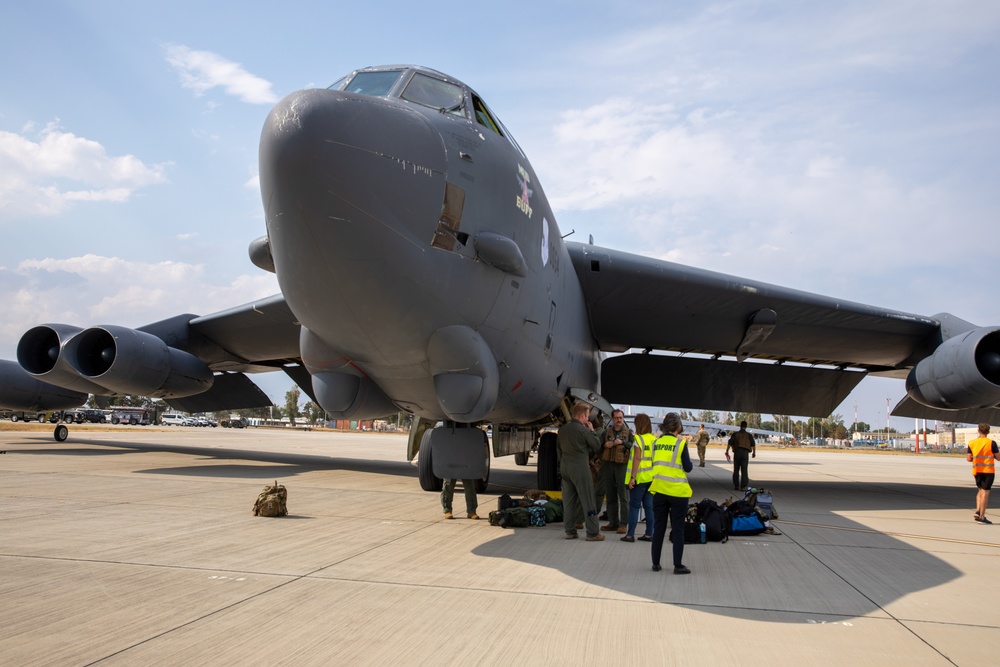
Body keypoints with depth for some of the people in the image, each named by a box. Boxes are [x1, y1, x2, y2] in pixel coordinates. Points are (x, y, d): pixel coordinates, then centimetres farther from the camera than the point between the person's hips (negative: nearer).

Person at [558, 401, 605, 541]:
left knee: (568, 500, 10)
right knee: (587, 500, -1)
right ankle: (593, 532, 2)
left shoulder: (562, 429, 9)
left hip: (565, 467, 7)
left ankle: (569, 531, 13)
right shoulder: (583, 430, -12)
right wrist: (592, 430, 7)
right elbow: (597, 446, -3)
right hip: (580, 468, -7)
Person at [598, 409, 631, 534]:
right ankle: (613, 522, 15)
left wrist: (623, 442, -19)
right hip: (608, 465, 4)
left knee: (623, 495, -5)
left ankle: (623, 524, -2)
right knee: (610, 495, 8)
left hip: (622, 465, -4)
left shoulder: (629, 432, 7)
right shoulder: (607, 432, 15)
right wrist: (605, 445, -4)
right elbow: (598, 446, 16)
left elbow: (633, 446, -6)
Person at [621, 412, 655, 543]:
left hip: (640, 478, -6)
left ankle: (630, 534, 1)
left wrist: (632, 477, -17)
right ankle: (649, 534, 12)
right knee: (649, 506, 10)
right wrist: (656, 474, 18)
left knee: (634, 506, 0)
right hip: (651, 478, 6)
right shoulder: (654, 439, 7)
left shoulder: (638, 439, -11)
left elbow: (637, 459, -17)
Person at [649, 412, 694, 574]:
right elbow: (688, 468, -7)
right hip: (677, 491, -4)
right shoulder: (680, 444, -10)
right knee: (677, 529, 5)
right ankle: (678, 565, 7)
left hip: (659, 490, 4)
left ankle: (656, 563, 17)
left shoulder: (656, 443, 2)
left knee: (658, 527, 12)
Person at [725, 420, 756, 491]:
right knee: (744, 471, -1)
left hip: (737, 453, 1)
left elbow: (729, 443, -3)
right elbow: (753, 445, 1)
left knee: (736, 470, 11)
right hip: (745, 453, -1)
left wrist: (727, 452, 0)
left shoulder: (735, 434, 6)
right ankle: (742, 487, -8)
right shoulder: (749, 435, 6)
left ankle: (736, 486, 12)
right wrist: (754, 453, 17)